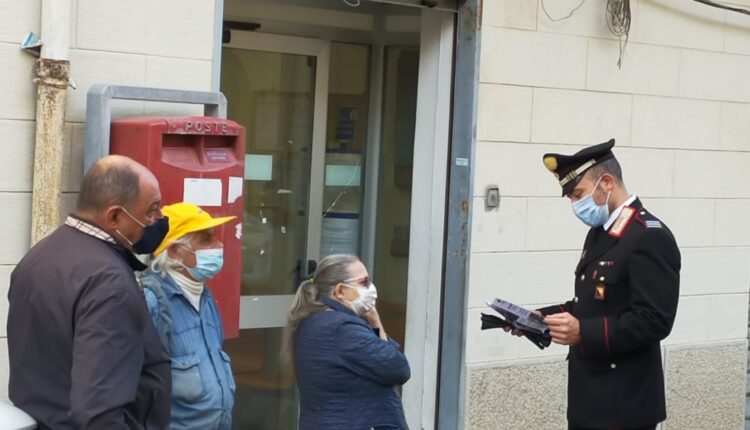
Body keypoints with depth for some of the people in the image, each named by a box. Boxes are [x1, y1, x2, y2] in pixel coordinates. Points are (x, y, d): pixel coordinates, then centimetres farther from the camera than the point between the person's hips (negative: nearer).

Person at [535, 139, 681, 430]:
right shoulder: (599, 232, 14)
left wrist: (583, 332, -30)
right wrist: (543, 318, 6)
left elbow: (654, 320, -23)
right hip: (589, 395, 9)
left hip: (623, 403, -9)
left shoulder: (650, 237, -16)